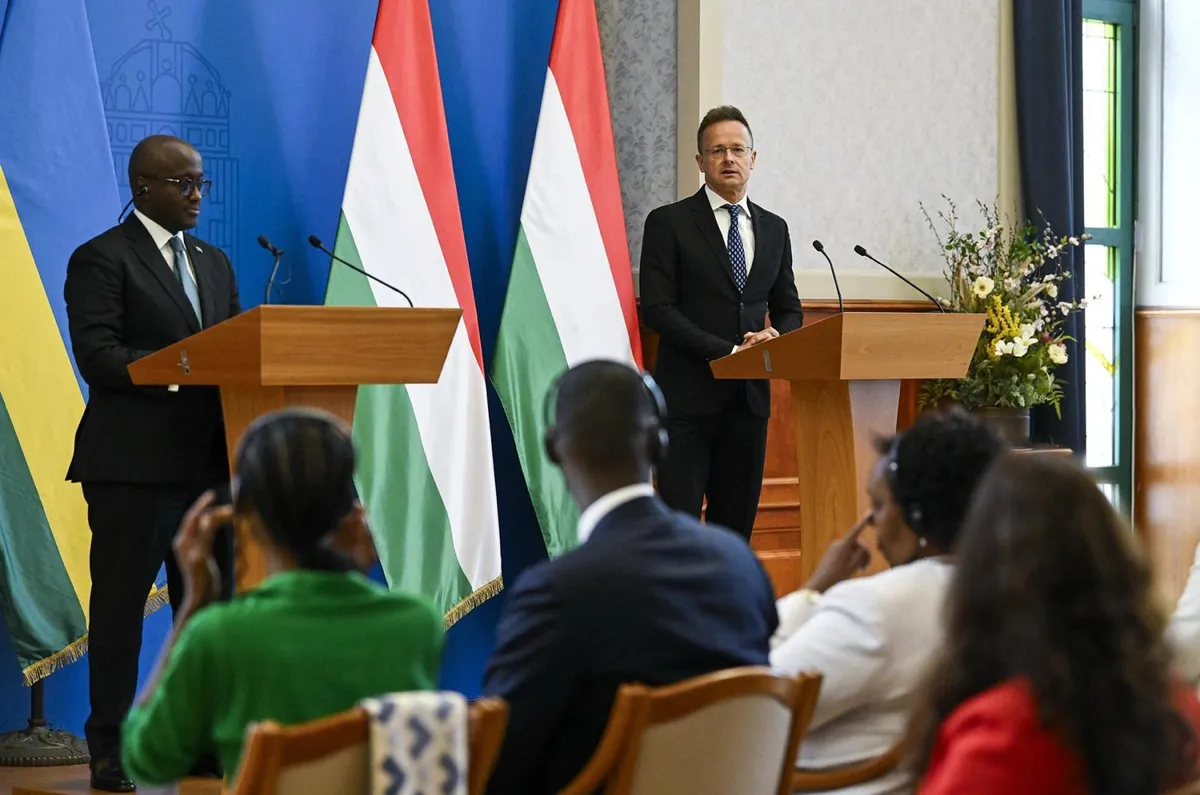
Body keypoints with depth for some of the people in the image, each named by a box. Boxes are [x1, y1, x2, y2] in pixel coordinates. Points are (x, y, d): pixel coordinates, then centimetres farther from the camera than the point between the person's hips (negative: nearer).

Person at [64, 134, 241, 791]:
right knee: (120, 602, -2)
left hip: (207, 459, 7)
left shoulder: (213, 263, 19)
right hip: (132, 462, -7)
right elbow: (97, 356, -14)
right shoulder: (102, 259, -4)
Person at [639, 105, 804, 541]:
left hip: (749, 396, 5)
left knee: (736, 526, 6)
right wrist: (729, 351, -15)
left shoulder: (774, 229, 15)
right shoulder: (669, 223, -1)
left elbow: (789, 309, 19)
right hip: (688, 398, -5)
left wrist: (774, 337, -6)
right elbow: (656, 308, -8)